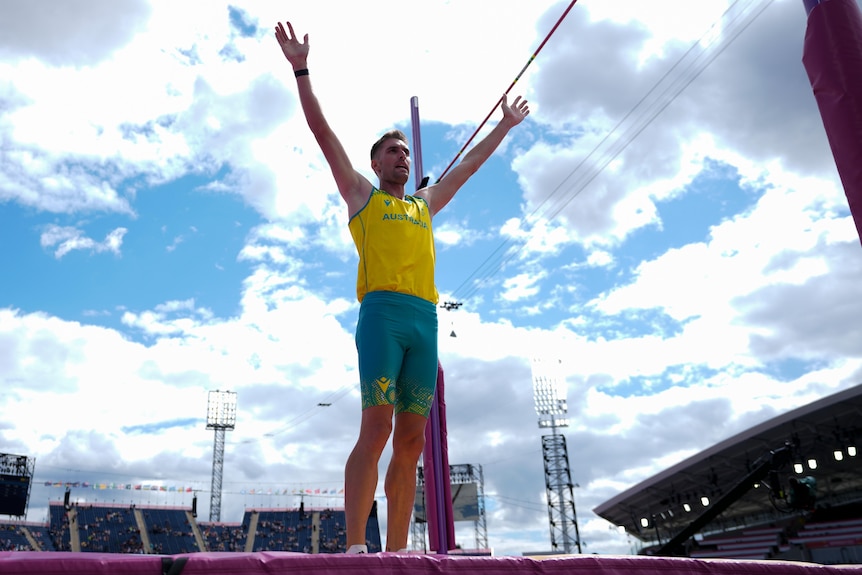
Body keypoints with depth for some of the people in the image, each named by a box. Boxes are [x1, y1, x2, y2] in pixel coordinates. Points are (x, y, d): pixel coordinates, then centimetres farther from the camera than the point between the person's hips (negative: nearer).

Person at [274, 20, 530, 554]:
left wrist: (505, 126, 48)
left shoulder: (424, 205, 30)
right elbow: (325, 133, 15)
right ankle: (356, 548, -13)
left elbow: (468, 165, 39)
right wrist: (302, 70, 12)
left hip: (426, 320, 5)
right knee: (377, 426, -15)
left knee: (411, 439, 0)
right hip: (383, 312, -5)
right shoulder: (361, 195, 18)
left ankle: (397, 554, 3)